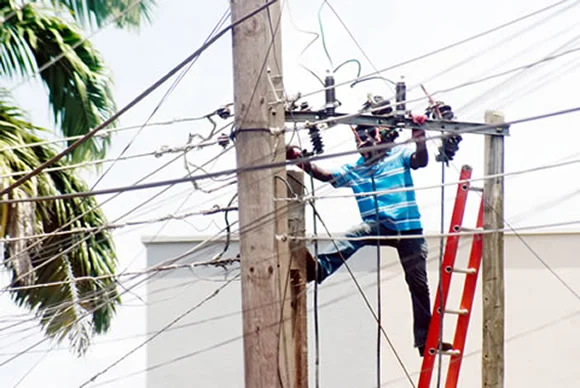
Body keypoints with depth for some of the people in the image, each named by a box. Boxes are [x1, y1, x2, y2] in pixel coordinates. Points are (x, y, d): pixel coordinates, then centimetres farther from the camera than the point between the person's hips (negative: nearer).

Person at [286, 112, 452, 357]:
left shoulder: (400, 154, 4)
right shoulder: (354, 169, 11)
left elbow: (421, 161, -15)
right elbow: (326, 175, -1)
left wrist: (420, 140, -35)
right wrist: (303, 162, -17)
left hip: (409, 229, -1)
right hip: (379, 226, 2)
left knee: (418, 285, 5)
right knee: (356, 234, -33)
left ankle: (425, 339, 16)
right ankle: (318, 268, -52)